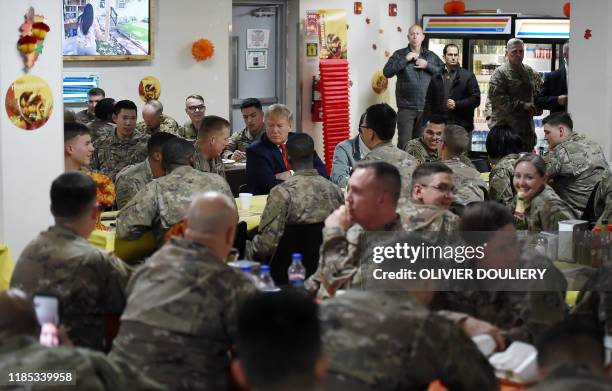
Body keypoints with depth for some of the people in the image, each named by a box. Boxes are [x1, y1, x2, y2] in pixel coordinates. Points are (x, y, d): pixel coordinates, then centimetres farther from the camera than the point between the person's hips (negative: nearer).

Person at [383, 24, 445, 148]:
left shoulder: (431, 56, 11)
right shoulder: (399, 54, 5)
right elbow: (387, 72, -9)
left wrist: (427, 65, -8)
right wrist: (405, 60, -12)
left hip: (426, 107, 3)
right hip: (406, 108, -2)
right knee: (404, 142, -7)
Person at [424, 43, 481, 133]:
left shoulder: (468, 76, 6)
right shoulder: (436, 78, 15)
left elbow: (476, 99, 1)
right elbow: (429, 101, 13)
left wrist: (456, 104, -11)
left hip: (461, 126, -2)